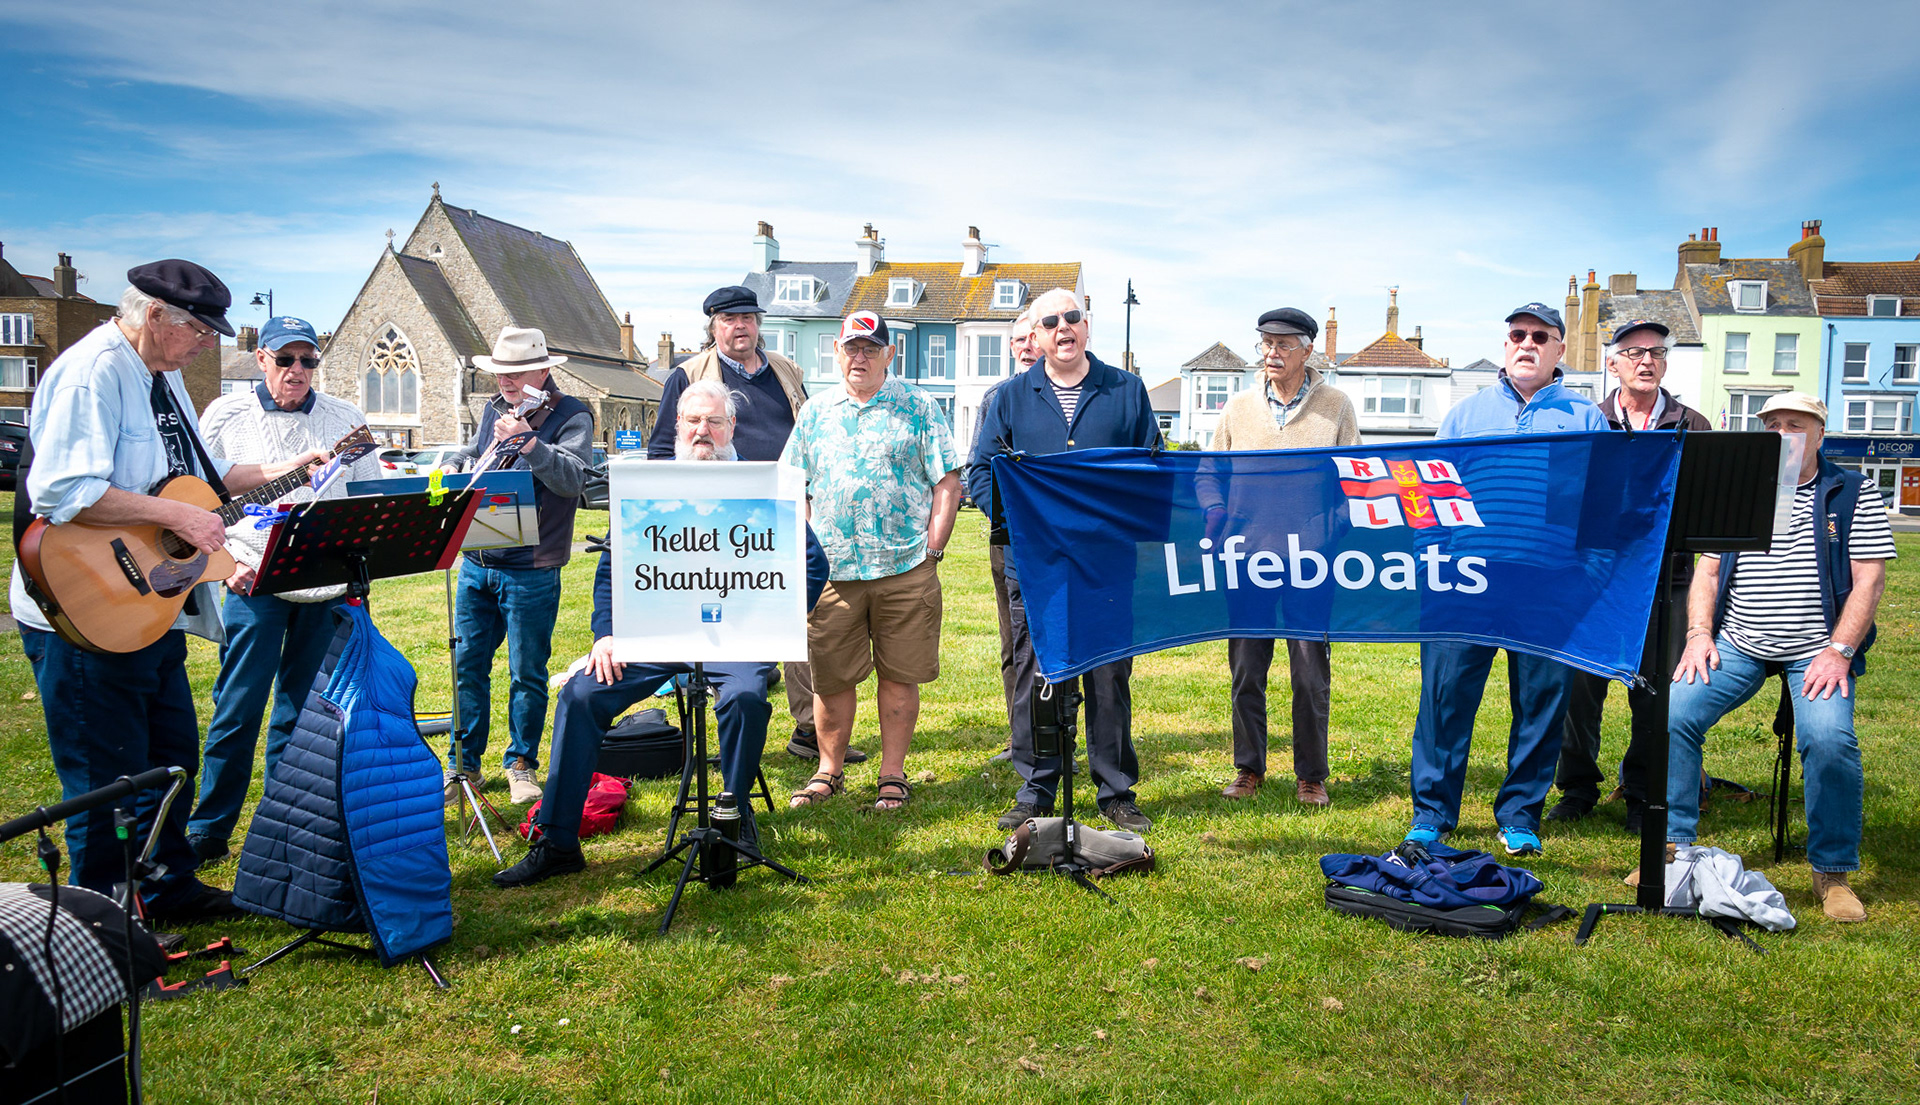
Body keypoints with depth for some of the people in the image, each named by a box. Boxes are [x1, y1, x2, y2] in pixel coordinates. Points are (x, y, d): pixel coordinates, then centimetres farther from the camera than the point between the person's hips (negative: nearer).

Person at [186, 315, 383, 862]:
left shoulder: (345, 418, 8)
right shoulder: (225, 416, 4)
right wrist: (225, 559, -5)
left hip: (328, 586, 2)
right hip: (255, 581, -2)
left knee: (301, 709, 9)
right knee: (238, 709, -2)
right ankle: (208, 829, 11)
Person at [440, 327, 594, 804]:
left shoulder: (570, 416, -7)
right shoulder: (494, 409, 13)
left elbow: (573, 479, -22)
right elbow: (470, 451, 32)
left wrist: (528, 442, -33)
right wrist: (451, 469, 11)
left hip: (531, 571, -6)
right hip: (476, 562, 6)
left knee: (527, 672, 3)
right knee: (467, 665, 10)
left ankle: (520, 764, 18)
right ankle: (463, 764, 22)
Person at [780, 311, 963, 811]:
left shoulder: (919, 408, 4)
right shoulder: (815, 412, 12)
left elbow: (947, 483, 2)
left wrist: (932, 549, -5)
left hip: (906, 568, -2)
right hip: (832, 568, 2)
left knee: (899, 675, 4)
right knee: (831, 675, 5)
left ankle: (893, 774, 17)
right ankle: (829, 770, 22)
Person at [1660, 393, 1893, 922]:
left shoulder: (1854, 493, 4)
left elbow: (1869, 581, -2)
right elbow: (1706, 571, 12)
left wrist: (1838, 651, -13)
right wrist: (1699, 634, -3)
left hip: (1817, 650, -3)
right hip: (1737, 642, 3)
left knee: (1829, 738, -27)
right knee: (1672, 716, -17)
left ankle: (1833, 872, -6)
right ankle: (1675, 846, -2)